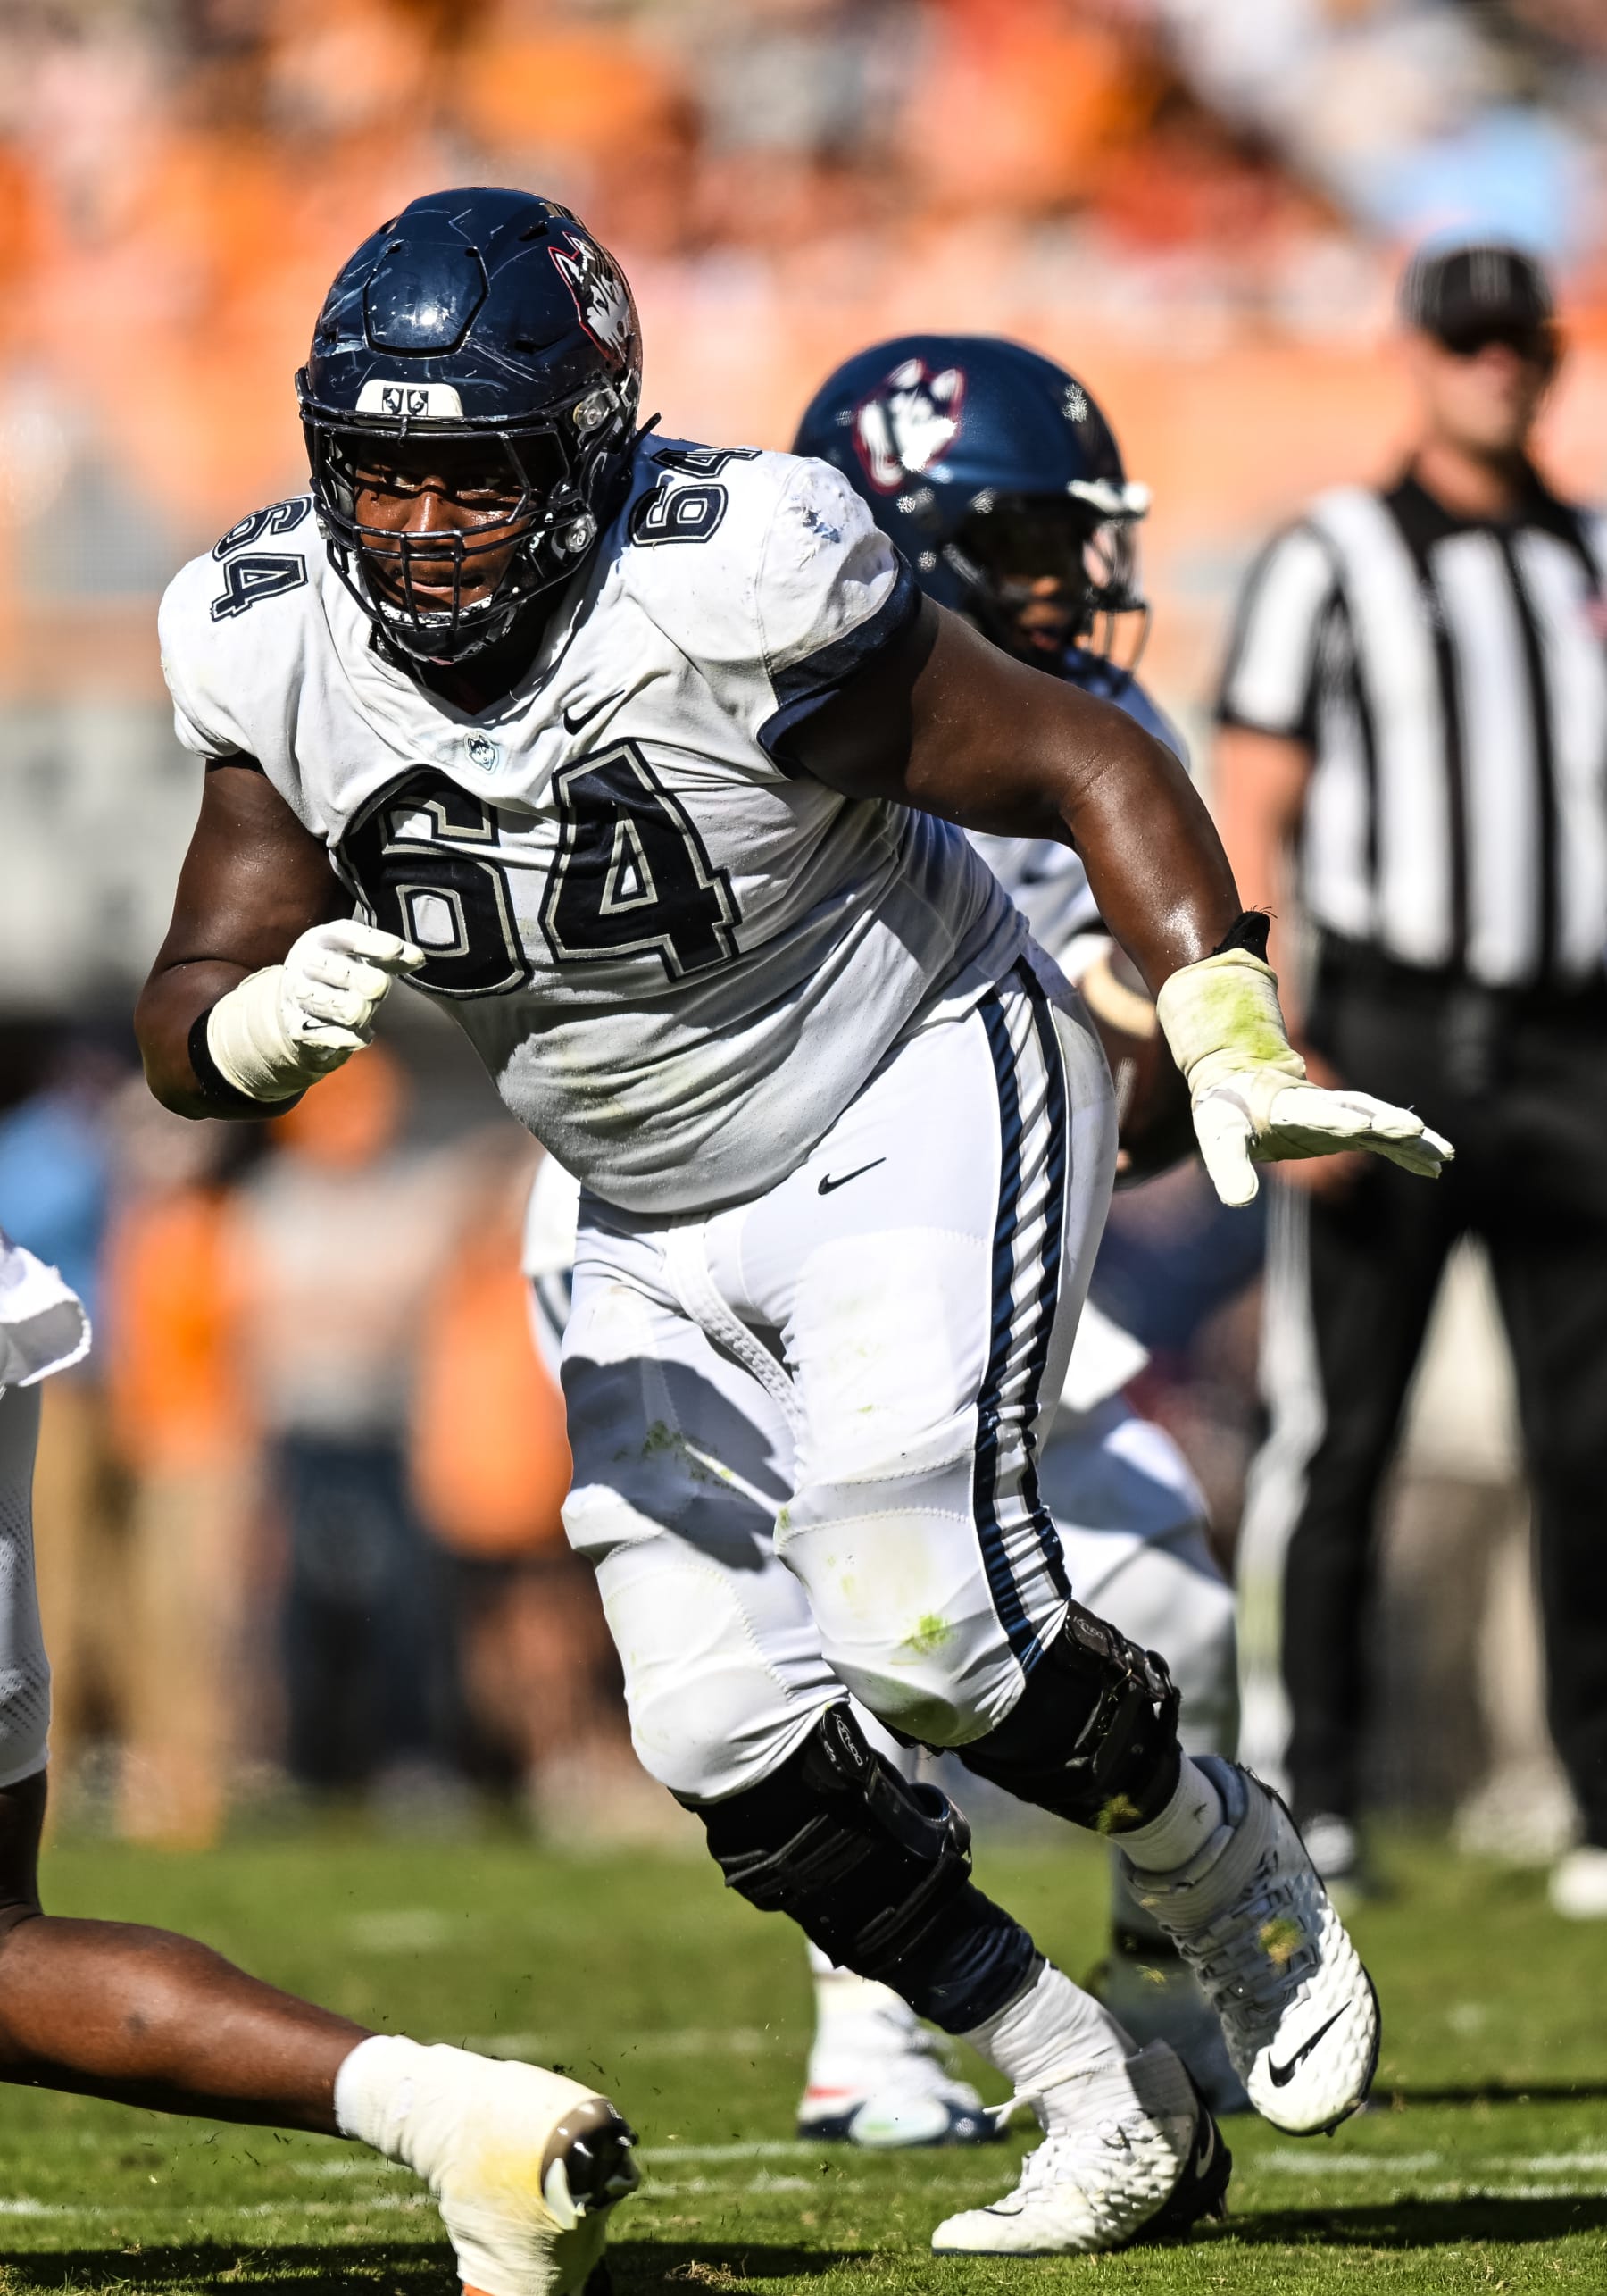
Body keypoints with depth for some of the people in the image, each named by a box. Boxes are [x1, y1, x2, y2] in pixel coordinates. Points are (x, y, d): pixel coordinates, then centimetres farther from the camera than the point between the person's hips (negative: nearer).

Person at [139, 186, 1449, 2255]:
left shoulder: (725, 589, -27)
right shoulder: (283, 650, -12)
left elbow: (1084, 768, -19)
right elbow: (186, 1023, -7)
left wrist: (1231, 1042, -30)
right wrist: (260, 1021, -31)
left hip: (918, 1098, -6)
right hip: (664, 1227, 6)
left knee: (919, 1602, -24)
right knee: (728, 1737, -4)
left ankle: (1215, 1865, 8)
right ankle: (1109, 2115, 12)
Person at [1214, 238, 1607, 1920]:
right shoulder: (1331, 562, 2)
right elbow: (1246, 828, -2)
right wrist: (1270, 1055, -13)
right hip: (1388, 1040, -3)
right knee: (1334, 1430, -2)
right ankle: (1303, 1798, 4)